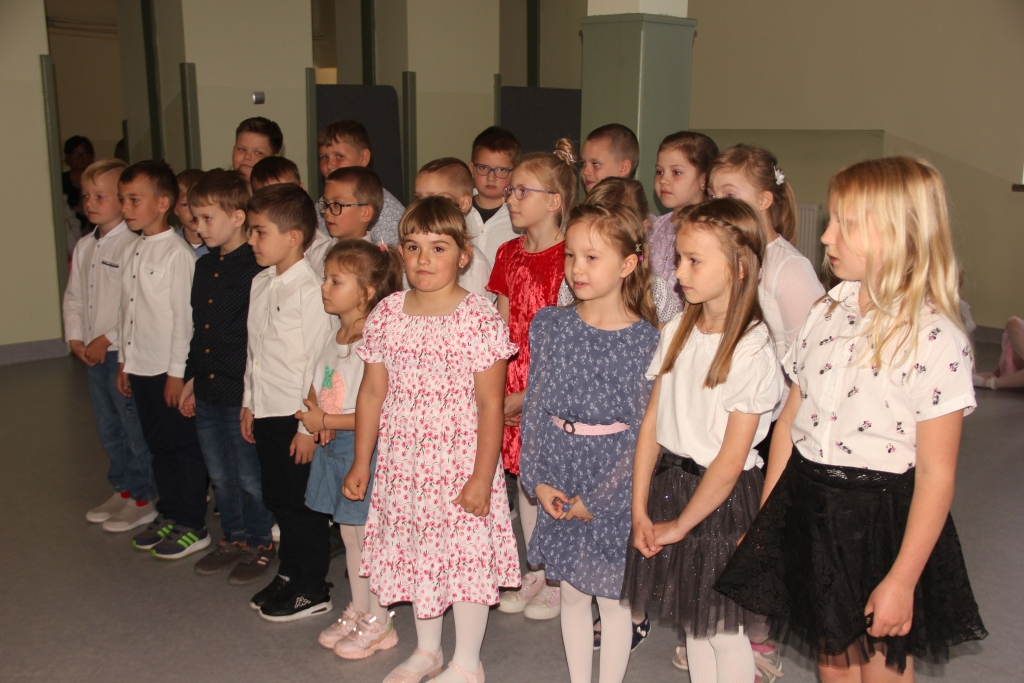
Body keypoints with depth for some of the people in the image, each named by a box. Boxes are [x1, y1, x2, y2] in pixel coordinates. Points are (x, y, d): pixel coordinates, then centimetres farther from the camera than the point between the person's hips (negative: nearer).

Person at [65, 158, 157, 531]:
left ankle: (142, 500, 15)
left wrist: (107, 340, -19)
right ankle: (122, 489, 33)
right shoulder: (84, 247, 10)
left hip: (123, 351, -9)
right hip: (92, 354, 9)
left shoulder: (133, 246, -17)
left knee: (136, 428, 2)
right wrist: (75, 338, 3)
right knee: (108, 428, 19)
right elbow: (73, 296, 15)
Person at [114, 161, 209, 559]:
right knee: (158, 446, 17)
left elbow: (183, 316, -16)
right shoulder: (133, 251, 11)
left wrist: (177, 371, -16)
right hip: (139, 367, 8)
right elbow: (127, 310, 15)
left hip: (168, 369, -8)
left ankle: (192, 526, 14)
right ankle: (168, 515, 30)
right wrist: (124, 361, 16)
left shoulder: (177, 253, -15)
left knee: (185, 447, 4)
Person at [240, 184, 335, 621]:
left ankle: (311, 589, 19)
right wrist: (249, 403, 17)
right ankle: (289, 574, 35)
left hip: (295, 417, -8)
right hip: (266, 413, 8)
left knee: (301, 503, 4)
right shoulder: (260, 285, 9)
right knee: (276, 499, 18)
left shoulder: (310, 291, -18)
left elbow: (318, 359, -19)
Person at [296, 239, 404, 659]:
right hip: (334, 447, 8)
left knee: (368, 536, 4)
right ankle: (357, 612, 35)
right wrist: (317, 417, -5)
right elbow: (315, 387, 16)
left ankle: (378, 624, 21)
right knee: (349, 534, 19)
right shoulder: (332, 338, 6)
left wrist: (326, 421, -16)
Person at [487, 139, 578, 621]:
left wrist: (532, 395, -14)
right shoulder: (509, 254, 8)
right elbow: (503, 329, 10)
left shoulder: (568, 258, -12)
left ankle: (558, 584, 20)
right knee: (522, 476, 14)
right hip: (514, 384, 7)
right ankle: (534, 576, 30)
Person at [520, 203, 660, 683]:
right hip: (559, 487, 4)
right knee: (571, 593, 17)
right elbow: (534, 406, 2)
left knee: (612, 599, 10)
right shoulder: (549, 326, -1)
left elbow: (643, 430, -12)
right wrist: (537, 479, -6)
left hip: (615, 488, -3)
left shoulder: (646, 340, -12)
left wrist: (598, 500, -13)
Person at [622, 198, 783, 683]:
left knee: (724, 632, 8)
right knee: (690, 622, 19)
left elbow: (730, 462, -17)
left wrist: (681, 525, -8)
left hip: (722, 497, -6)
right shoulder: (678, 331, 1)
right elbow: (651, 424, 1)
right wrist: (639, 511, -2)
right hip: (669, 481, 6)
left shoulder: (753, 351, -19)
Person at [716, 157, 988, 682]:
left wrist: (903, 579, -16)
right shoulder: (828, 313, 3)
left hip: (882, 517, -5)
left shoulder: (934, 340, -17)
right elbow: (789, 422, 7)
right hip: (808, 505, 6)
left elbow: (936, 474, -17)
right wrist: (765, 518, 8)